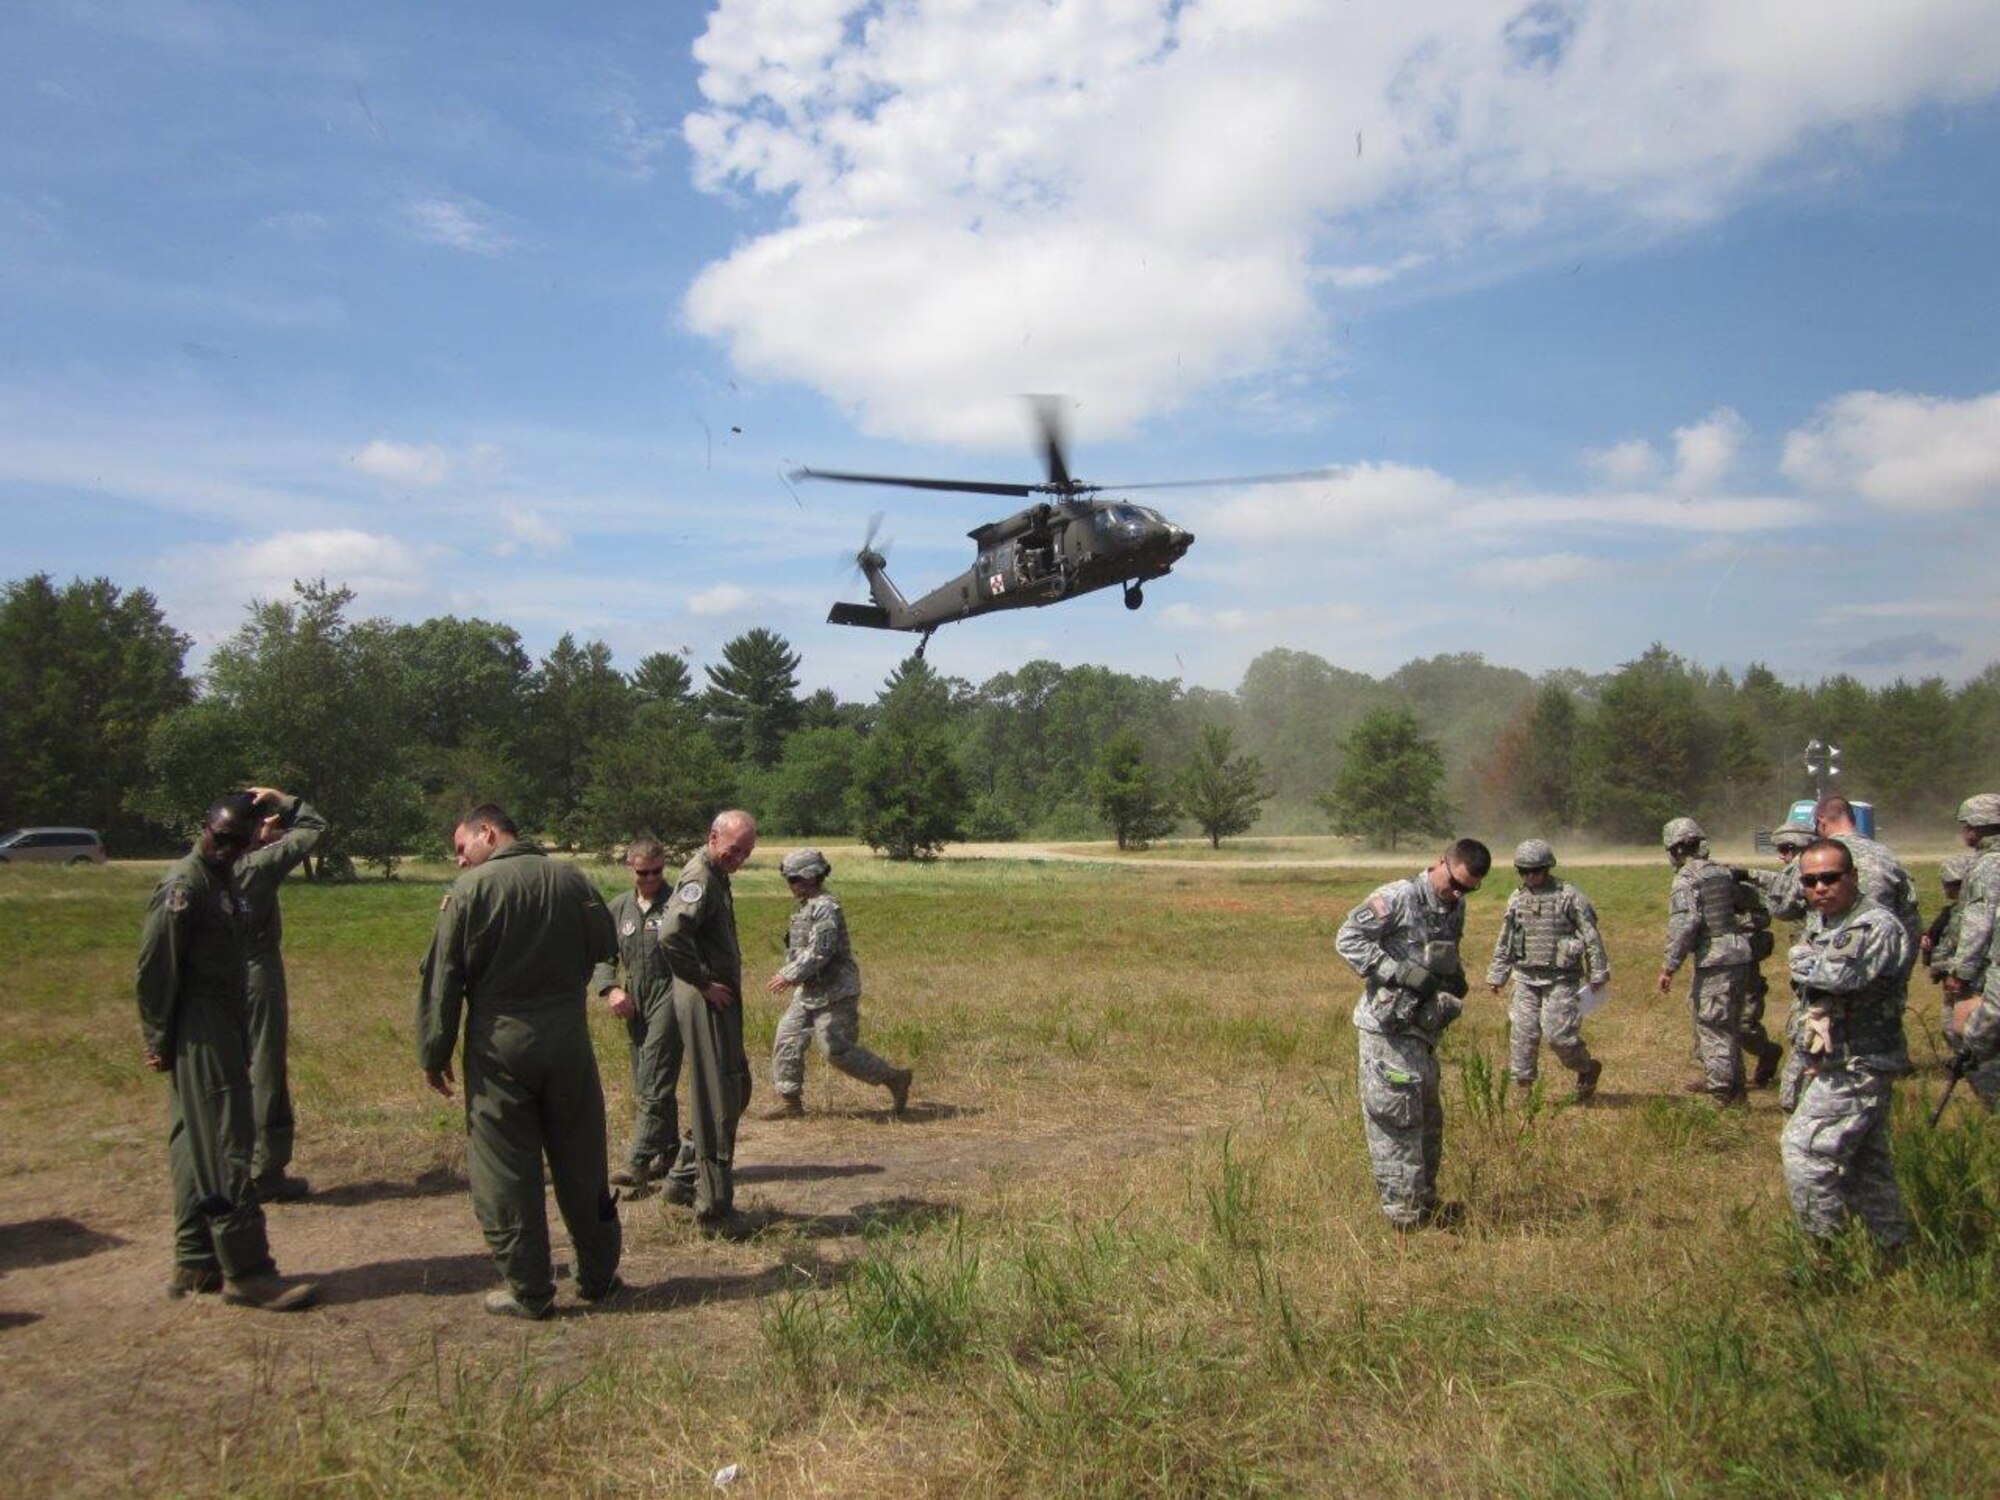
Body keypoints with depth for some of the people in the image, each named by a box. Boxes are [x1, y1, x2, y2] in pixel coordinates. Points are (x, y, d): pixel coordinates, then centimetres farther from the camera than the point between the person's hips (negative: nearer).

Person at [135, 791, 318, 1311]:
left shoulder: (223, 883, 15)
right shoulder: (184, 886, -14)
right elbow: (155, 970, -16)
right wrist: (160, 1042, -14)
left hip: (223, 1030, 10)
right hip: (200, 1036, -10)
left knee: (197, 1148, 14)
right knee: (224, 1150, -7)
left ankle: (195, 1264, 22)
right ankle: (246, 1272, -4)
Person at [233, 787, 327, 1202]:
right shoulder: (259, 865, -17)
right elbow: (315, 828, -10)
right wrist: (282, 801, -5)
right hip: (258, 981, -7)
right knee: (266, 1075, 3)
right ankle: (267, 1173, 10)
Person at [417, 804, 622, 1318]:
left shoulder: (469, 890, -9)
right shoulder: (572, 881, 2)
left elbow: (443, 978, -7)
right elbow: (605, 947, 14)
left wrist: (433, 1055, 1)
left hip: (499, 1048, -4)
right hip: (568, 1040, 4)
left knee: (506, 1173, 7)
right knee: (582, 1165, 15)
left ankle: (529, 1292, 11)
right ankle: (599, 1275, 25)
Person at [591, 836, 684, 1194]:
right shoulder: (619, 907, 11)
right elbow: (602, 957, 16)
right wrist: (610, 989, -1)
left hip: (670, 998, -6)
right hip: (636, 1004, 6)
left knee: (654, 1083, -12)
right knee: (646, 1086, 12)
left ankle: (638, 1163, -13)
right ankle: (669, 1153, 24)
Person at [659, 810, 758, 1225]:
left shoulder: (716, 877, 16)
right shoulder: (699, 877, -16)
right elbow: (671, 937, -30)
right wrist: (705, 984, -21)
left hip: (721, 1001, 10)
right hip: (706, 1003, -10)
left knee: (735, 1090, 19)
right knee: (717, 1100, -4)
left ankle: (685, 1175, 28)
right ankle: (714, 1206, 4)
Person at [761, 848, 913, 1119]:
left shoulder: (826, 908, -18)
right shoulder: (806, 908, 13)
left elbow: (819, 952, -25)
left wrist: (789, 976, -23)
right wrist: (788, 974, 15)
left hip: (834, 995, -10)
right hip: (809, 993, 10)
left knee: (838, 1050, -8)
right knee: (787, 1040, 6)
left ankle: (895, 1078, 5)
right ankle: (789, 1101, 14)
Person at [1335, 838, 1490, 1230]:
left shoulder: (1455, 909, 11)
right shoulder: (1397, 898, -15)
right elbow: (1348, 939, -19)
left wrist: (1456, 978, 2)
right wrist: (1405, 974, -24)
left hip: (1423, 1028, 9)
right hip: (1386, 1027, -9)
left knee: (1428, 1119, 16)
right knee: (1397, 1118, -6)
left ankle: (1425, 1204, 28)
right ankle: (1404, 1212, 1)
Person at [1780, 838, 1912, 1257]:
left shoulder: (1878, 926, -19)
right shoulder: (1818, 922, 9)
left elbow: (1840, 973, -34)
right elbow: (1808, 986, 17)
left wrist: (1802, 957, -13)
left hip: (1857, 1067, -9)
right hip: (1841, 1064, 9)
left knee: (1804, 1149, -8)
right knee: (1866, 1160, 17)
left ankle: (1828, 1249, 2)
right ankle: (1893, 1248, 28)